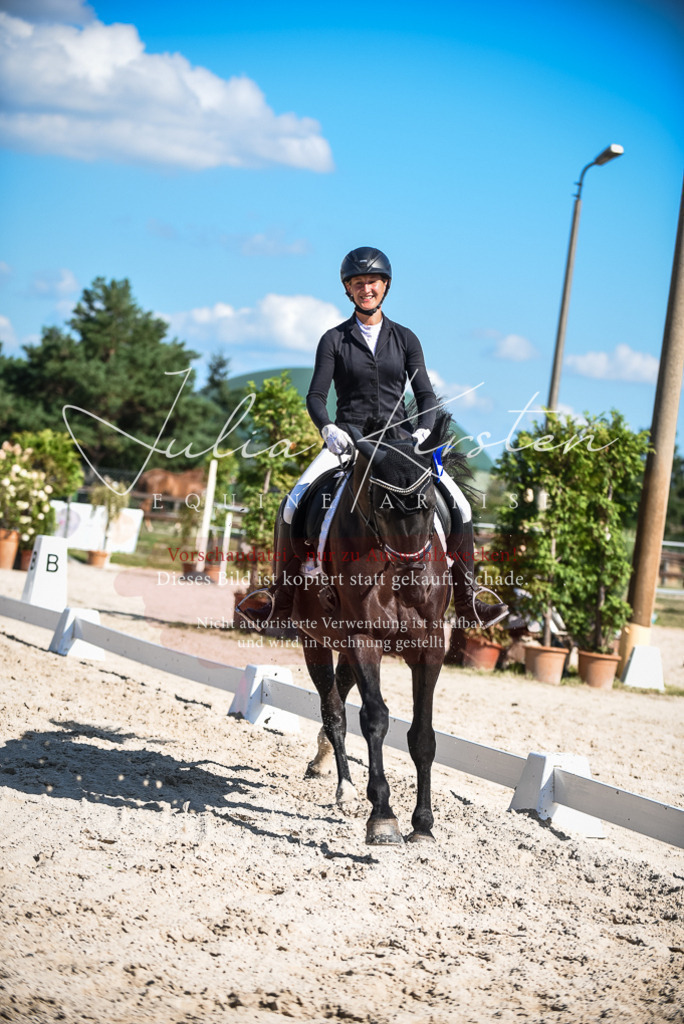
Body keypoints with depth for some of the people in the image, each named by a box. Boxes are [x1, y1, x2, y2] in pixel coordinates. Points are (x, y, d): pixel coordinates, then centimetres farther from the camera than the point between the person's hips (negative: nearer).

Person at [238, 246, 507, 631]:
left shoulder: (405, 338, 8)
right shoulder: (334, 340, 4)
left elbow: (426, 394, 4)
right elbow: (316, 396, -1)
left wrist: (423, 431, -16)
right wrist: (328, 429, -22)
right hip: (347, 440, -1)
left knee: (459, 505, -14)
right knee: (295, 503, -23)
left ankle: (468, 602, -3)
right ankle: (282, 597, -11)